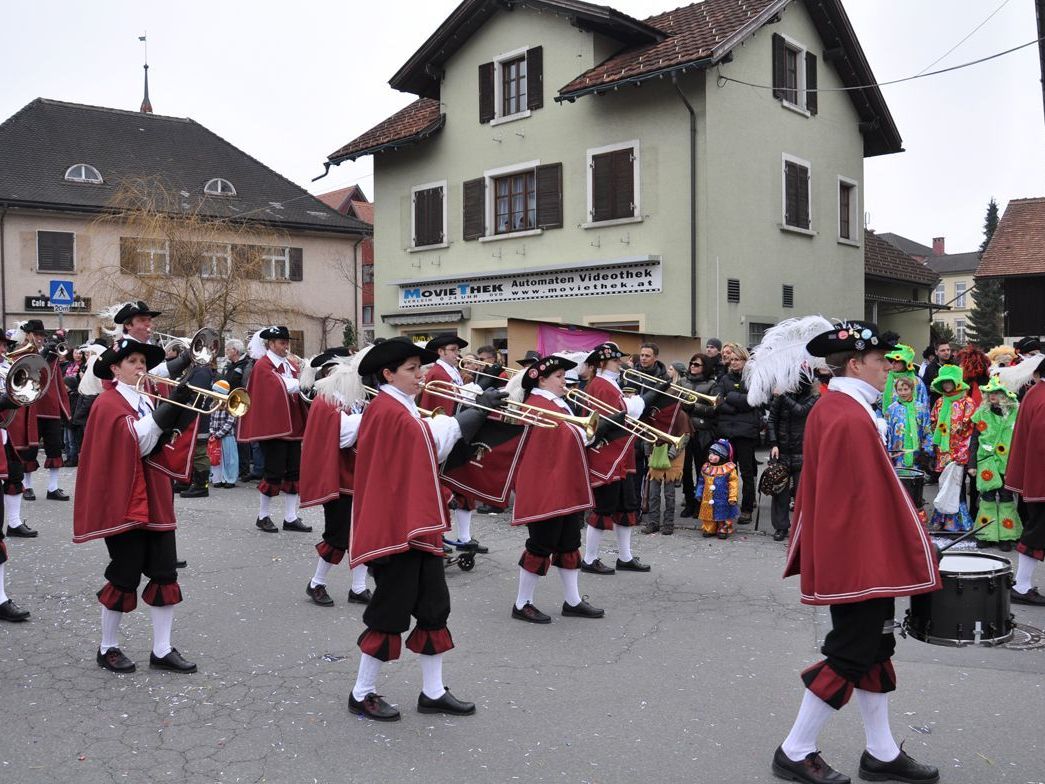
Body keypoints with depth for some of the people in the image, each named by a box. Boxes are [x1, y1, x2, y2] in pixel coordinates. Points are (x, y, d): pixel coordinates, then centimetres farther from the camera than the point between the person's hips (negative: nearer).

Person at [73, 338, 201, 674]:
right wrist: (167, 412, -28)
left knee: (164, 574, 5)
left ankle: (162, 650, 12)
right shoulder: (107, 403, -6)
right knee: (124, 577, 2)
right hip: (125, 503, -7)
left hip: (156, 501, 7)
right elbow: (138, 443, -21)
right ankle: (108, 648, 19)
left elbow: (166, 450, 6)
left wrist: (184, 416, -9)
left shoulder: (148, 401, 15)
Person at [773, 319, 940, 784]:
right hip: (860, 559, -10)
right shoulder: (853, 419, -22)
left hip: (840, 554, 10)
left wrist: (818, 551, 19)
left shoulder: (827, 409, 9)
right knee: (852, 655, 0)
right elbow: (869, 498, -23)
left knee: (873, 648, 16)